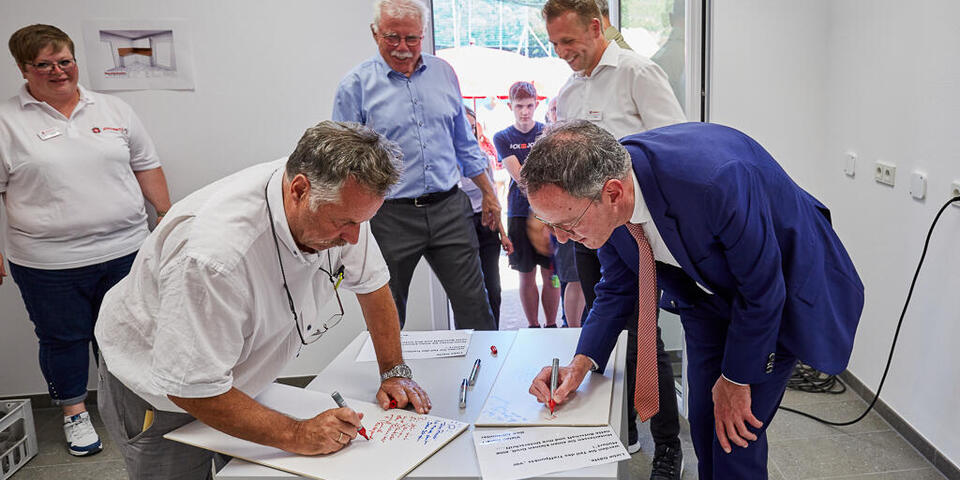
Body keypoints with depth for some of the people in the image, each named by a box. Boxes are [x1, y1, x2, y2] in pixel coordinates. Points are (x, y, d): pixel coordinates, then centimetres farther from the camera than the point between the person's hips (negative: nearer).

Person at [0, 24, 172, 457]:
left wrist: (167, 215, 9)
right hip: (48, 263, -2)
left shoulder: (113, 110, 6)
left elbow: (146, 166, 12)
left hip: (124, 249, 3)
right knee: (63, 338, 13)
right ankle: (73, 411, 33)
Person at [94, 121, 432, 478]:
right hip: (160, 392, -6)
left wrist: (394, 373, -6)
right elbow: (190, 388, -35)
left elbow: (371, 281, -3)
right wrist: (296, 435, -35)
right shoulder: (216, 253, -42)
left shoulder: (340, 201, -20)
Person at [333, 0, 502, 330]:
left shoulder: (443, 73, 9)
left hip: (449, 208, 3)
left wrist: (489, 193, 17)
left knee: (474, 307, 5)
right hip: (391, 217, -3)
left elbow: (464, 142, 18)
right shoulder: (356, 84, -3)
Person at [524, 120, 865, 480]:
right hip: (709, 289, 5)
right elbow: (617, 290, -3)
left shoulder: (714, 180, -41)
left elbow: (762, 290, -26)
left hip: (784, 289, -5)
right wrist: (581, 363, -17)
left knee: (735, 436, -7)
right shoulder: (601, 198, -20)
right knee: (703, 423, 8)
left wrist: (736, 379, -13)